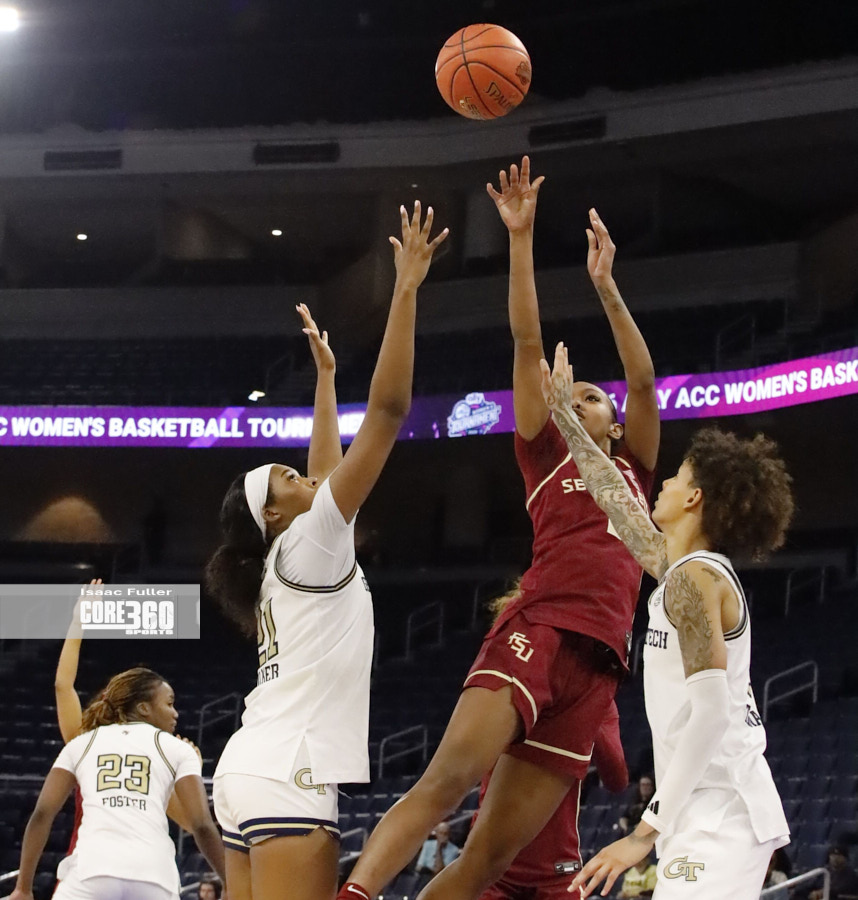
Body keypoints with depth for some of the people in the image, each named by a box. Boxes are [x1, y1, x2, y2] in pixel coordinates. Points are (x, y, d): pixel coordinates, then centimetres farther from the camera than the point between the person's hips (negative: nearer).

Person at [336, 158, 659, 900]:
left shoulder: (636, 472, 26)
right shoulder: (547, 459, 21)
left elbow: (644, 382, 12)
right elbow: (528, 346, 14)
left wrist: (605, 287, 5)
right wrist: (521, 240, 8)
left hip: (598, 659, 2)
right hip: (537, 631, -2)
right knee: (451, 775, -29)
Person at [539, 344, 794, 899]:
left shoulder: (694, 578, -11)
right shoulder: (687, 568, 16)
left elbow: (712, 709, -21)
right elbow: (617, 499, 33)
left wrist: (649, 830, -23)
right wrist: (566, 416, 43)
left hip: (717, 815, -10)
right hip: (715, 811, 10)